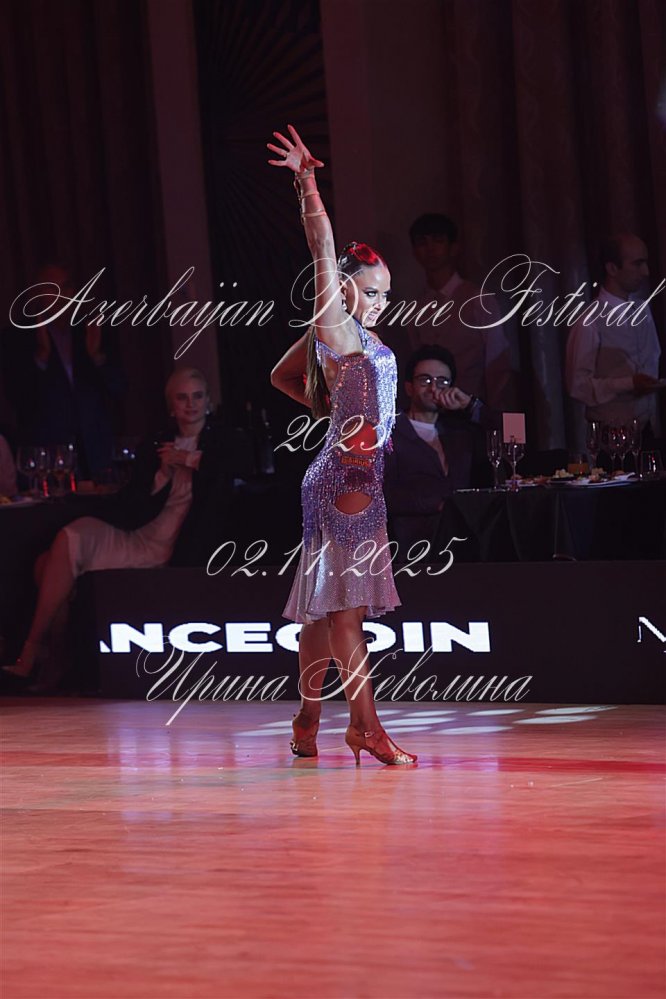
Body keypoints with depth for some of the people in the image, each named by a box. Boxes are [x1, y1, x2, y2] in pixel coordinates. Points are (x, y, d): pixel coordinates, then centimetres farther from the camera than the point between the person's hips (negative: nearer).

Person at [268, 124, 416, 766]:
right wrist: (307, 184, -17)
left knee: (328, 603, 11)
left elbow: (282, 376, 29)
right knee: (343, 601, -11)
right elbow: (323, 247, -16)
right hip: (346, 472, -10)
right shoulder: (335, 326, -7)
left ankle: (307, 725, 15)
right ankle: (366, 726, -15)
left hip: (358, 471, 10)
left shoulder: (355, 336, 17)